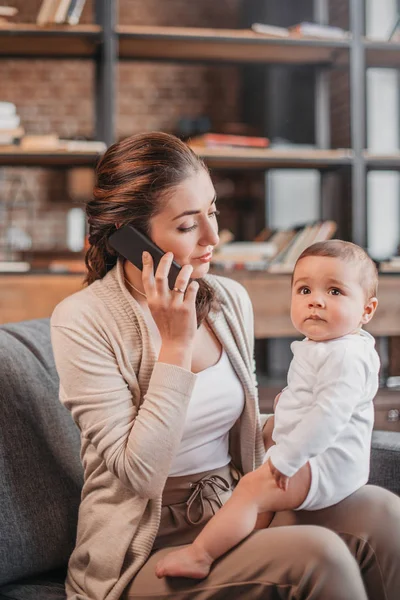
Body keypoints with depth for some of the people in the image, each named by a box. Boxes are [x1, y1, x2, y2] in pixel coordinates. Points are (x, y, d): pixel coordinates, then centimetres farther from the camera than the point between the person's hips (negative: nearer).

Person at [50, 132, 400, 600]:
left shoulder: (230, 299, 5)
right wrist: (176, 343, -20)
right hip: (147, 548, -6)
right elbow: (140, 474, -19)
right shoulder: (83, 321, -14)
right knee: (317, 555, -27)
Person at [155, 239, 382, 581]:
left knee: (254, 488, -20)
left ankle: (198, 556, -17)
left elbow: (331, 413, -32)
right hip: (318, 459, 11)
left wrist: (287, 457, -31)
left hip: (328, 464, -11)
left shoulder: (346, 356, -23)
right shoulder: (317, 349, 11)